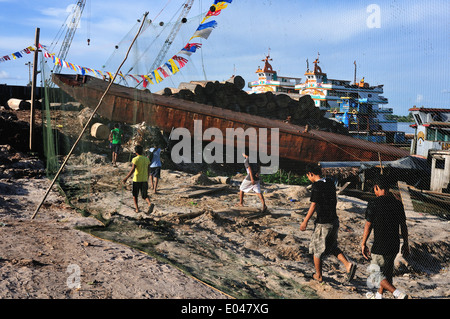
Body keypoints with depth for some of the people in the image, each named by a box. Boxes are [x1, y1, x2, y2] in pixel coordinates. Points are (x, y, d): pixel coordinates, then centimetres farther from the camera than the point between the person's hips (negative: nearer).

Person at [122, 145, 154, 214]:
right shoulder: (146, 159, 5)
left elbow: (132, 170, -20)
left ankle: (137, 208, 15)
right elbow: (148, 170, 10)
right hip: (144, 180, 4)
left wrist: (126, 178, -17)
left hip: (136, 180, -4)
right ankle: (150, 203, -16)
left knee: (134, 195, 15)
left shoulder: (135, 159, -11)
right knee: (145, 195, 11)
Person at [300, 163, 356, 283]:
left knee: (316, 249, 11)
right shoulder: (330, 182, 5)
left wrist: (305, 221, -11)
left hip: (323, 223, -7)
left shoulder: (317, 186, -18)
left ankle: (319, 276, 23)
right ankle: (348, 264, 5)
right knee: (332, 247, 24)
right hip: (334, 220, 8)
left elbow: (313, 205, -18)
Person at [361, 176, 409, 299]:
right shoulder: (397, 203, 2)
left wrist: (363, 244, -2)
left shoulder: (373, 204, -12)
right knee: (387, 271, 22)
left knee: (376, 272, 7)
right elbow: (403, 226, 7)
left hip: (379, 246, -6)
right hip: (394, 245, 6)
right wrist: (406, 244, 17)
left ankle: (398, 293, -8)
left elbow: (368, 226, -11)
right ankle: (379, 295, 37)